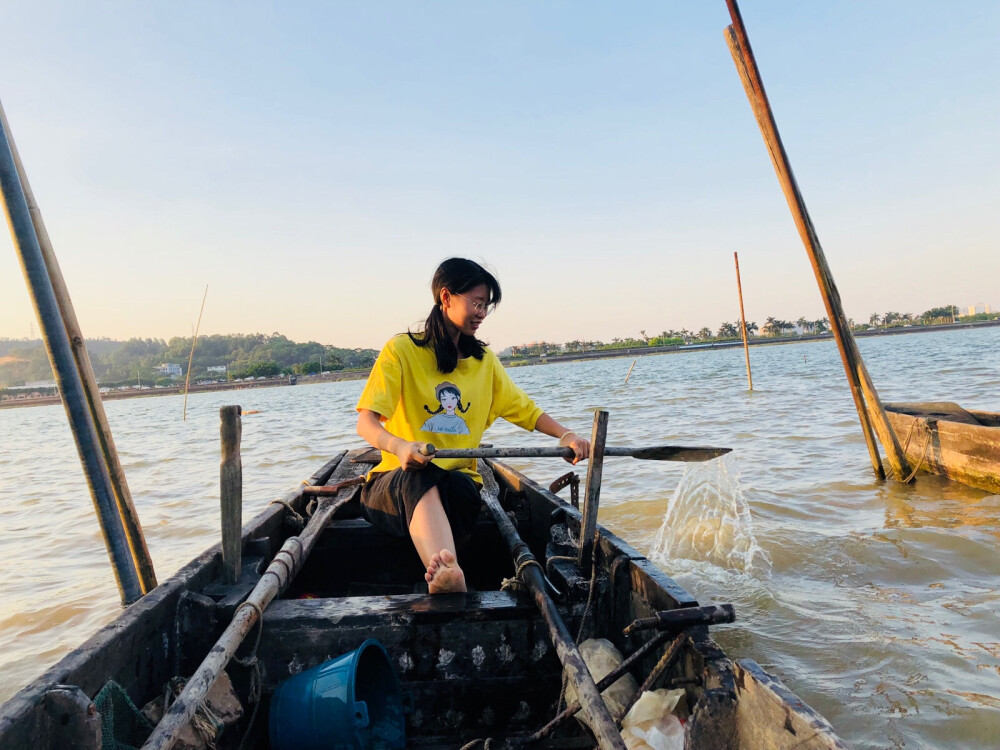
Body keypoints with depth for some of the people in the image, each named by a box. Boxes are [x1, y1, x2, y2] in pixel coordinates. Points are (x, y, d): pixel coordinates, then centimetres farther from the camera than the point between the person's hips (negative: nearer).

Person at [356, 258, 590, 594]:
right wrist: (398, 445, -32)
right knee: (419, 475, -39)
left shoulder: (485, 361, 15)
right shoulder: (401, 349, -1)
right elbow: (366, 423, -10)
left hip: (458, 479, 4)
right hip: (395, 483, -4)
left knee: (460, 488, -33)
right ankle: (449, 576, -61)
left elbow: (527, 411, 12)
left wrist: (566, 435, -8)